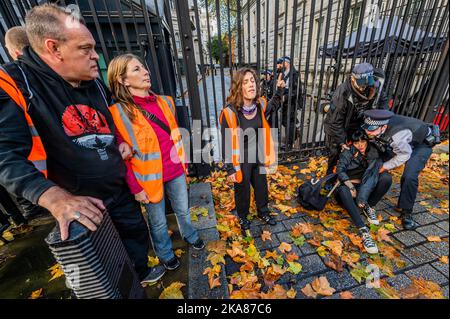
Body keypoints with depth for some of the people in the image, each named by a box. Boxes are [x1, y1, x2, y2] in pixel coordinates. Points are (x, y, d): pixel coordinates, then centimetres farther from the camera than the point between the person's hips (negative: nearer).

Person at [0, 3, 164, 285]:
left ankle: (139, 273, 55)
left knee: (137, 235, 26)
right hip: (77, 203, -6)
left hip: (120, 190, 7)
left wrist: (123, 143, 1)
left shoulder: (95, 84, 4)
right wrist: (57, 199, -37)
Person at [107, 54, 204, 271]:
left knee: (183, 210, 24)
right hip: (149, 179, -4)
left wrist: (183, 161, 12)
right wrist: (135, 188, -12)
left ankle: (189, 235, 54)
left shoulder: (164, 102, 1)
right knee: (158, 222, 19)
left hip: (175, 172, 4)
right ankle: (165, 253, 47)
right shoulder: (119, 113, -15)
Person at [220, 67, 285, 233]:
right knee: (242, 191, 17)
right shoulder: (230, 112, -24)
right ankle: (242, 217, 46)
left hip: (258, 157, 5)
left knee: (261, 187, 23)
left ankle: (263, 212, 52)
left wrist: (279, 90, 6)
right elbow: (227, 144, -17)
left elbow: (273, 106, 20)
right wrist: (230, 169, -14)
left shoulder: (260, 104, -7)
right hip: (241, 161, -5)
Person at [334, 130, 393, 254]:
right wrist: (351, 187, -28)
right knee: (343, 190, -39)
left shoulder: (373, 152, 5)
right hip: (348, 185, -3)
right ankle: (363, 230, -46)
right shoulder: (347, 153, -2)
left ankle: (369, 207, -8)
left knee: (387, 177, -20)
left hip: (366, 190, 3)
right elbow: (340, 170, -15)